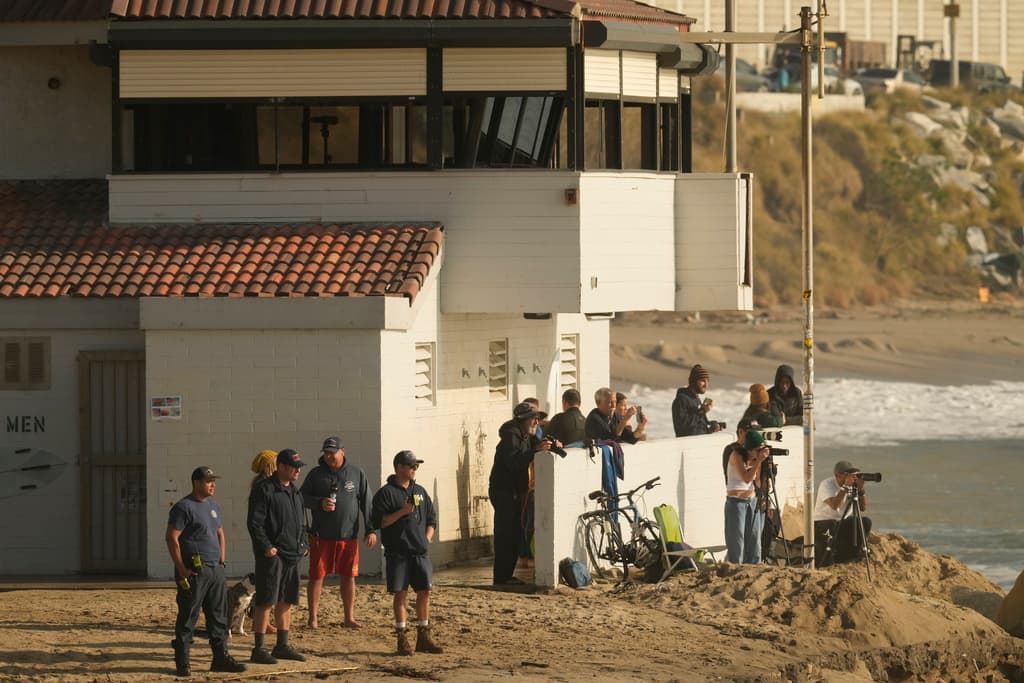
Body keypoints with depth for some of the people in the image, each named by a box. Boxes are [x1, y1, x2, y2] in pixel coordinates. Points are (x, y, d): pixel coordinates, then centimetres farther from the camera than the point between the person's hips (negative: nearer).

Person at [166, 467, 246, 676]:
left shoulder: (213, 506, 16)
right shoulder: (184, 507, -10)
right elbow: (172, 538, -14)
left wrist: (221, 563, 16)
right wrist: (181, 570, -17)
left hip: (215, 570, 8)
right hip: (194, 571, -8)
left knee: (218, 615, 10)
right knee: (188, 617, -4)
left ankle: (221, 657, 17)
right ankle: (182, 662, 0)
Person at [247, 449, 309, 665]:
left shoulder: (295, 491, 17)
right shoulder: (264, 490, -10)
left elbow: (301, 522, 26)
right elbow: (254, 523, -14)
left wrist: (303, 545, 14)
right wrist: (266, 547, -19)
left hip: (292, 555, 8)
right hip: (272, 554, -8)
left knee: (286, 601, 13)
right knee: (265, 602, -8)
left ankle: (282, 645, 21)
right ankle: (258, 649, -7)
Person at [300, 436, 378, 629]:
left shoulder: (356, 474, 5)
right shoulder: (316, 474, 3)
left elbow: (366, 503, 6)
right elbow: (302, 497, 5)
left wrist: (371, 530, 1)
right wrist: (319, 503, -14)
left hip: (348, 536, 1)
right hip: (321, 536, -1)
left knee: (349, 577, 6)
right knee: (316, 576, -1)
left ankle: (349, 618, 15)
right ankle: (313, 618, 6)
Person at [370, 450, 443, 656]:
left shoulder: (420, 491, 16)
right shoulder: (386, 493, -3)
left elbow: (431, 519, 22)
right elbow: (377, 521, -10)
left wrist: (426, 538, 6)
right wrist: (401, 512, -17)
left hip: (420, 552, 5)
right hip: (397, 552, -5)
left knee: (425, 591, 3)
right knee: (400, 593, -3)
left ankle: (423, 637, 11)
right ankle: (402, 639, 2)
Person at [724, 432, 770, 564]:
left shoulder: (755, 458, 4)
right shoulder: (737, 455, -12)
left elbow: (758, 482, 0)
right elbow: (746, 478, -22)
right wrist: (759, 461, -25)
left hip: (752, 502, 6)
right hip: (736, 502, -6)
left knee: (754, 543, 4)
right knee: (737, 544, -7)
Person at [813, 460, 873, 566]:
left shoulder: (852, 486, -1)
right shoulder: (827, 485, -16)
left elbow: (863, 507, -7)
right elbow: (834, 505, -33)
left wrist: (861, 489, -22)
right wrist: (845, 487, -34)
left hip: (844, 522, 5)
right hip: (822, 523, -5)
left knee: (865, 523, -16)